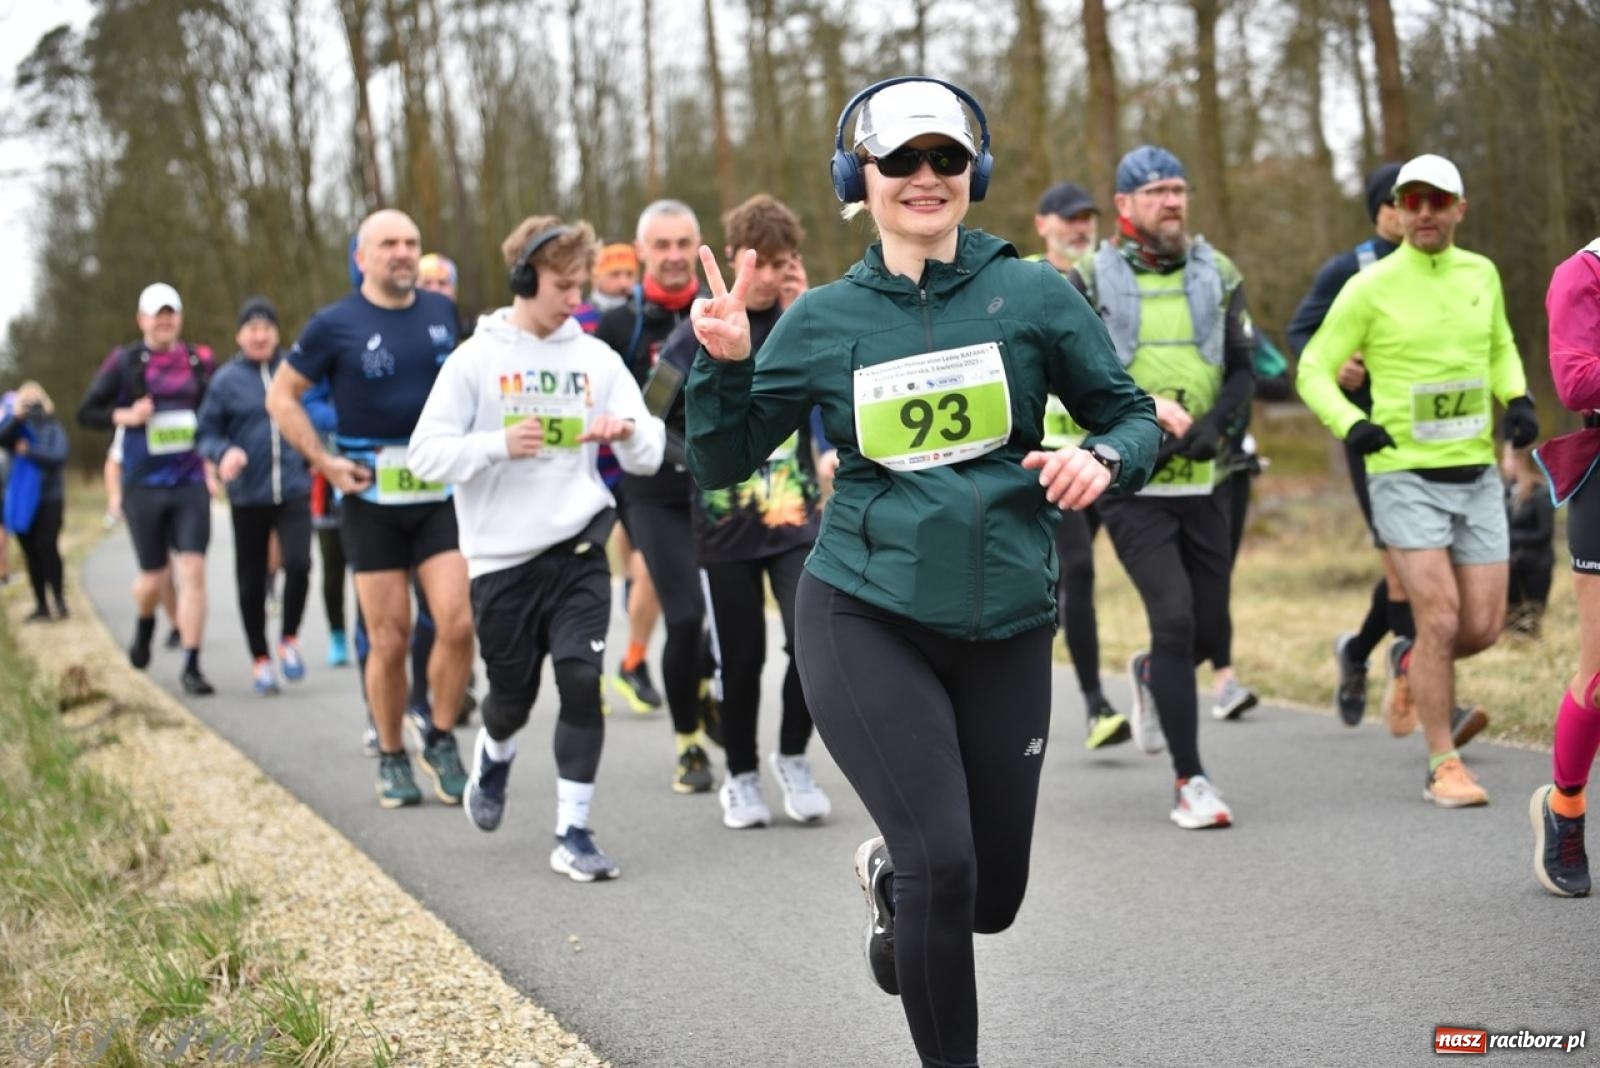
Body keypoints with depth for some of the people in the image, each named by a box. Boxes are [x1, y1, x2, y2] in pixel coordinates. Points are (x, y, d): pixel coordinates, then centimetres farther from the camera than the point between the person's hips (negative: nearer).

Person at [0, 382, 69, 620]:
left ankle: (59, 599, -7)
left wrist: (29, 451, -14)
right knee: (31, 553, 5)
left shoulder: (53, 429, 4)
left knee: (47, 547, -15)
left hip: (49, 500, -3)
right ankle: (41, 605, 10)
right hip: (22, 500, 3)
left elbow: (58, 456, -11)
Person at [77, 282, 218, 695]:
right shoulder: (124, 362, 0)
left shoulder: (200, 361, 5)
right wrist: (124, 416, -13)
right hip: (143, 487, -1)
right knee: (153, 578, 8)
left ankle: (191, 666, -4)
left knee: (193, 571, -9)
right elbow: (87, 412, 5)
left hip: (191, 485, 1)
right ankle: (145, 625, 42)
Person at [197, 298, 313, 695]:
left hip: (294, 489, 0)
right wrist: (224, 453, -15)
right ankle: (260, 659, 23)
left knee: (298, 563, -19)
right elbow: (208, 433, 4)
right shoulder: (226, 380, 0)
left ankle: (289, 639, 5)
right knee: (251, 581, 7)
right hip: (248, 495, 1)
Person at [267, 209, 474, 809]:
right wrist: (324, 462, -6)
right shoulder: (336, 325, -4)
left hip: (439, 494, 3)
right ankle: (391, 757, 18)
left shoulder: (441, 312, 7)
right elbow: (281, 396, 2)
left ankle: (441, 737, 10)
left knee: (458, 623, -11)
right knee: (390, 640, 0)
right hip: (371, 499, -2)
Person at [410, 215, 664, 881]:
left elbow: (649, 455, 6)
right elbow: (426, 454, -5)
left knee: (582, 681, -12)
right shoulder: (477, 359, -2)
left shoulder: (596, 358, 5)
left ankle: (573, 832, -1)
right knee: (513, 693, 10)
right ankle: (494, 756, 46)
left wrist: (627, 431, -17)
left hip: (580, 550, 1)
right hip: (502, 557, -1)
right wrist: (498, 445, -21)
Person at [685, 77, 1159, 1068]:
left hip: (1005, 628, 2)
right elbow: (723, 463, 8)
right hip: (865, 620, -1)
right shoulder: (823, 321, 3)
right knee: (941, 863, -14)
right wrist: (725, 362, -8)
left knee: (993, 894, 11)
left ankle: (889, 874, 47)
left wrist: (1102, 459, -15)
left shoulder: (1032, 294, 0)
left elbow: (1132, 417, 7)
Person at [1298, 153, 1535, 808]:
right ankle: (1444, 766, 2)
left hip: (1477, 476, 5)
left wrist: (1518, 400, 4)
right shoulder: (1371, 288, -7)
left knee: (1483, 628, 3)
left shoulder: (1481, 275, 7)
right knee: (1441, 618, -12)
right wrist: (1349, 423, -20)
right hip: (1406, 476, -4)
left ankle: (1411, 662, 37)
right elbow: (1313, 370, -2)